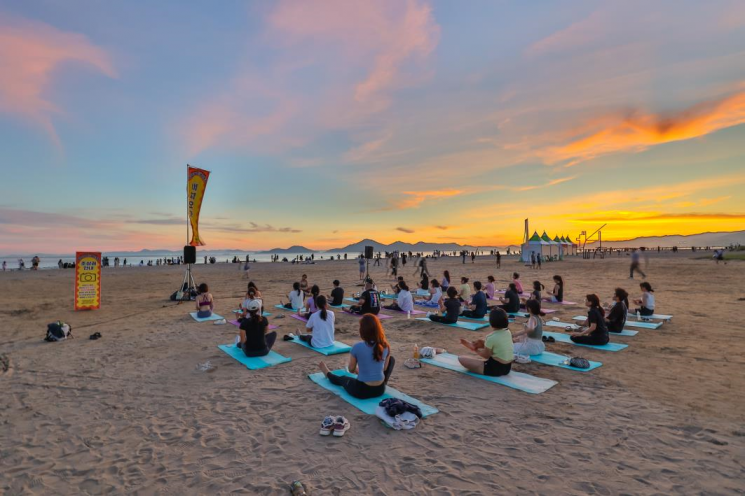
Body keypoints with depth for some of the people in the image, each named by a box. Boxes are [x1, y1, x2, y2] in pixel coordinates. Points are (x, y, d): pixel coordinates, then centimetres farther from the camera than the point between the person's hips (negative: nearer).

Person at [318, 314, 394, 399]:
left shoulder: (357, 347, -20)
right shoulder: (386, 346, -9)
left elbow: (351, 369, -4)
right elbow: (384, 368, 5)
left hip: (361, 391, -2)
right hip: (380, 389, 3)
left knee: (342, 379, 31)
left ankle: (328, 373, 64)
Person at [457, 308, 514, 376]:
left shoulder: (491, 337, -23)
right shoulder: (508, 332, -1)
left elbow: (486, 355, -10)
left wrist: (475, 349, 6)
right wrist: (484, 342, 6)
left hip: (495, 369, -8)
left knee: (461, 359, -10)